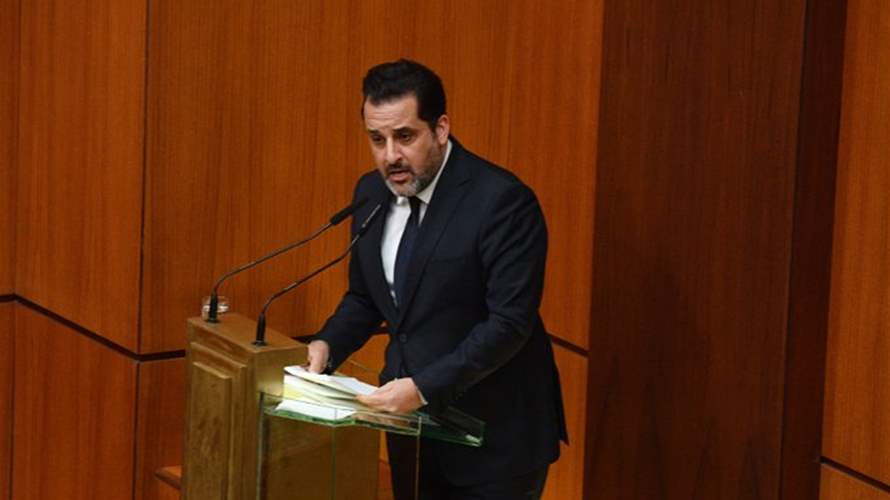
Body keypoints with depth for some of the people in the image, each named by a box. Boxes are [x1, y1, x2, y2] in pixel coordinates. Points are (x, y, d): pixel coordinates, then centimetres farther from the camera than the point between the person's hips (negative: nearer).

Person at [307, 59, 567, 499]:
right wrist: (327, 345, -5)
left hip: (494, 435, -6)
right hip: (414, 429, 6)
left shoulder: (503, 201, -19)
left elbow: (510, 323, -22)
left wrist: (424, 387, -29)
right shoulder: (371, 192, 3)